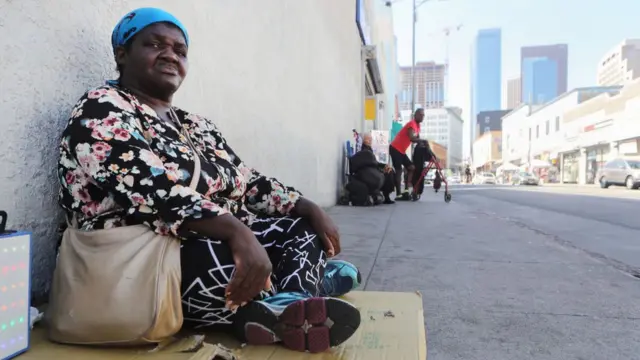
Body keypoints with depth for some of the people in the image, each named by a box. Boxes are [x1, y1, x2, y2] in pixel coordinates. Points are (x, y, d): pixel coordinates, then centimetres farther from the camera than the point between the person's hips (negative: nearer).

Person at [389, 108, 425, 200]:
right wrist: (423, 141, -24)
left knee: (411, 167, 6)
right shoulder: (412, 124, -16)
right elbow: (412, 138, -31)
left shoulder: (417, 126, 14)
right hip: (395, 149, -10)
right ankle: (398, 195, -12)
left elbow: (417, 139, 15)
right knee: (399, 170, -12)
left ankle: (407, 190, 2)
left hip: (401, 150, 10)